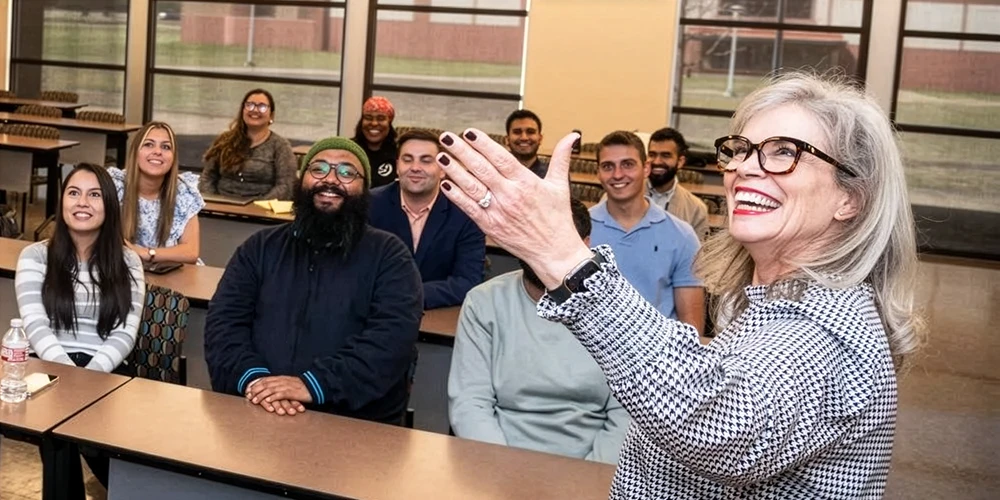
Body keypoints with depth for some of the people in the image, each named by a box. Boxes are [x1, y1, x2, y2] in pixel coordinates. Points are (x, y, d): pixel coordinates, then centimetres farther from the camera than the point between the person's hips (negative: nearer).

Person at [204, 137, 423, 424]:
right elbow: (223, 321, 5)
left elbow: (393, 337, -10)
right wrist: (253, 376, -14)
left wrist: (314, 383, -21)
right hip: (253, 412, 2)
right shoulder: (261, 247, 15)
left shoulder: (388, 255, 4)